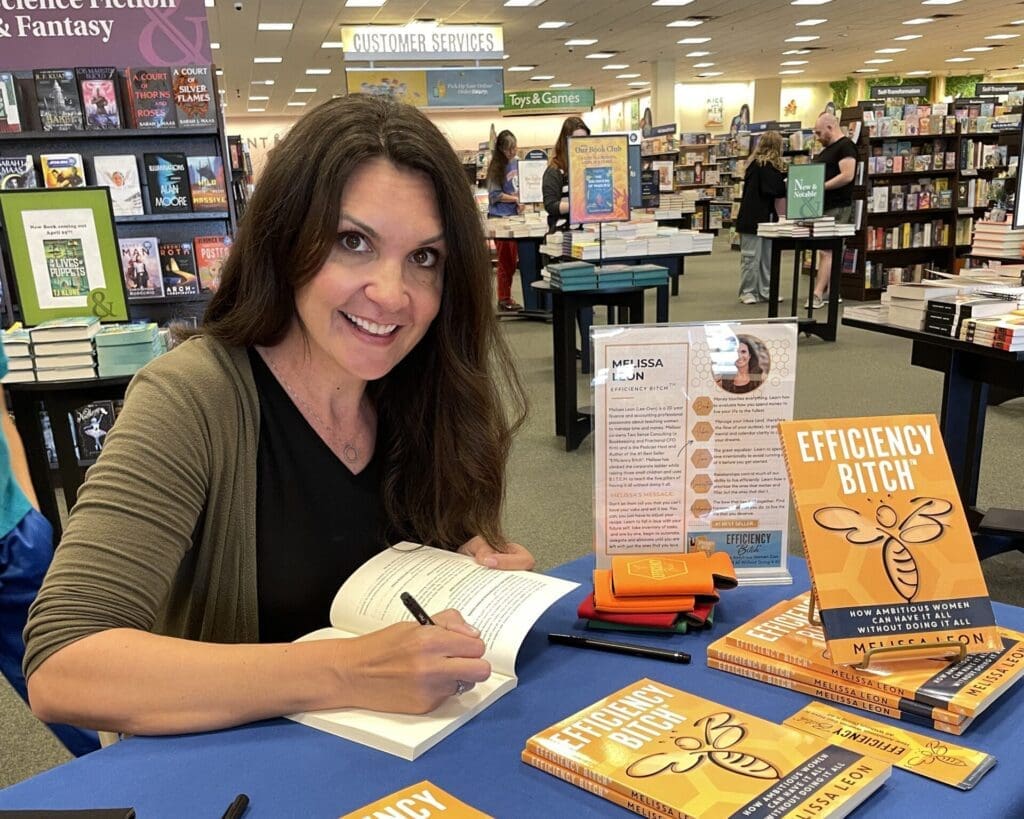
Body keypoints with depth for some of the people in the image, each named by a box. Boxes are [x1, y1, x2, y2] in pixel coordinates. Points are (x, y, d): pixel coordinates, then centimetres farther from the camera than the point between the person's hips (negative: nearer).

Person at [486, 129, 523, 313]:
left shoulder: (518, 163, 8)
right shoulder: (496, 167, -7)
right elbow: (495, 195, -11)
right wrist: (516, 199, -17)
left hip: (514, 216, 6)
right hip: (499, 217, -6)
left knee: (512, 260, 9)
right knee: (505, 259, -3)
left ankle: (505, 298, 19)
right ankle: (504, 300, 5)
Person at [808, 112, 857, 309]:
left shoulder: (845, 146, -10)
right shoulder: (827, 149, 20)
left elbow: (847, 175, -21)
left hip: (838, 208, -10)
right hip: (824, 207, 10)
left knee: (826, 251, -13)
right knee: (826, 251, 11)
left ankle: (817, 295, -16)